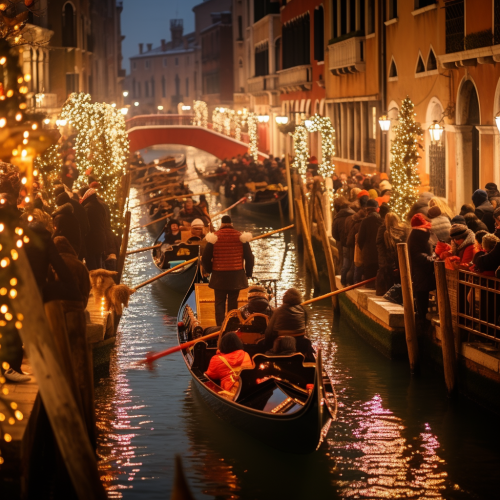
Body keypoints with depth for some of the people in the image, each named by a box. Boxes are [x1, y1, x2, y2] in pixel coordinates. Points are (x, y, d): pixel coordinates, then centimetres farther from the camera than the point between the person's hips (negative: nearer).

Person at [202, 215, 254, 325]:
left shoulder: (214, 236, -4)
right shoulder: (240, 236, -1)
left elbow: (205, 258, -2)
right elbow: (249, 257, 1)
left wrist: (209, 270, 16)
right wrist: (248, 273, 13)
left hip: (219, 276, -1)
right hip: (236, 277, 1)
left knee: (219, 303, 5)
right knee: (233, 303, 9)